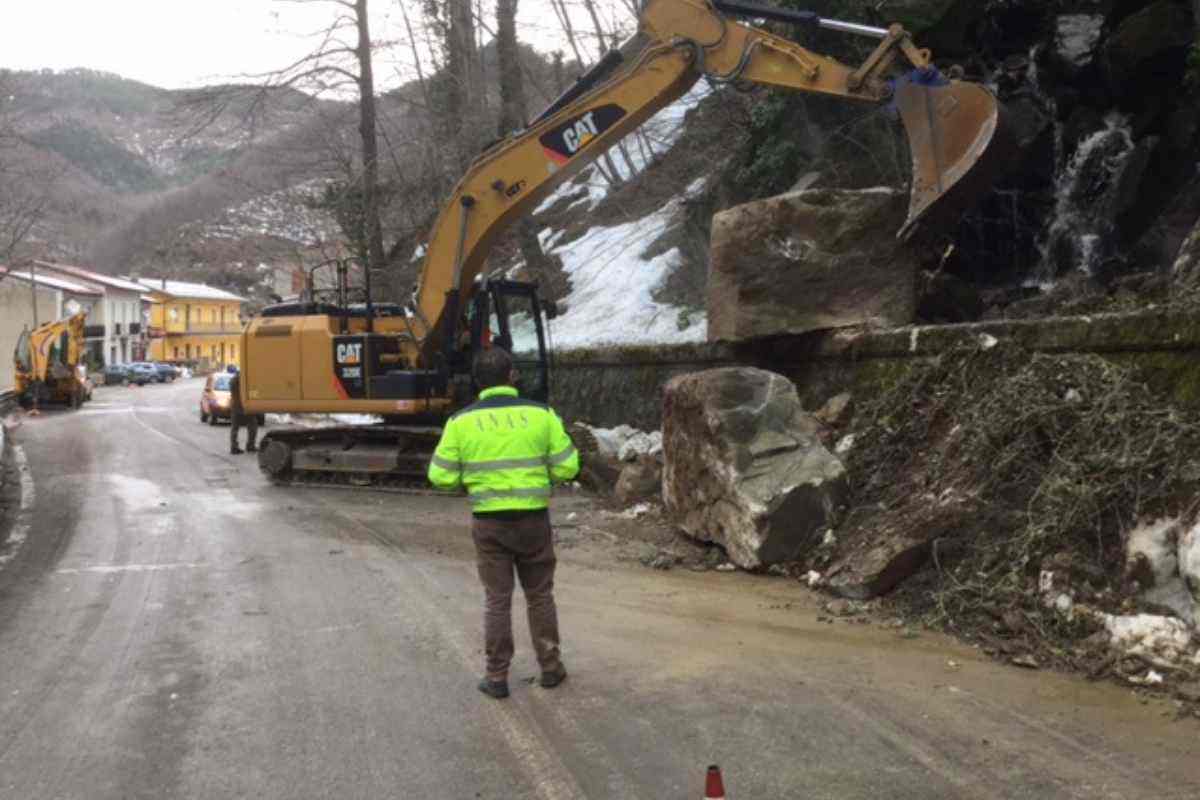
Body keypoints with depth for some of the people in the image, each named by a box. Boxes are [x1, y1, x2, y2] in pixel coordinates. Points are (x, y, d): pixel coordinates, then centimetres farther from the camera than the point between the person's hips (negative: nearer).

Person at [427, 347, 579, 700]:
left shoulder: (462, 422, -5)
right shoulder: (540, 414, -5)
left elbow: (441, 476, -4)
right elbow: (567, 466, -4)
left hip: (489, 522, 0)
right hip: (533, 519, 0)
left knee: (497, 599, 10)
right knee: (540, 595, 15)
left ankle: (496, 677, 14)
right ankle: (550, 668, 24)